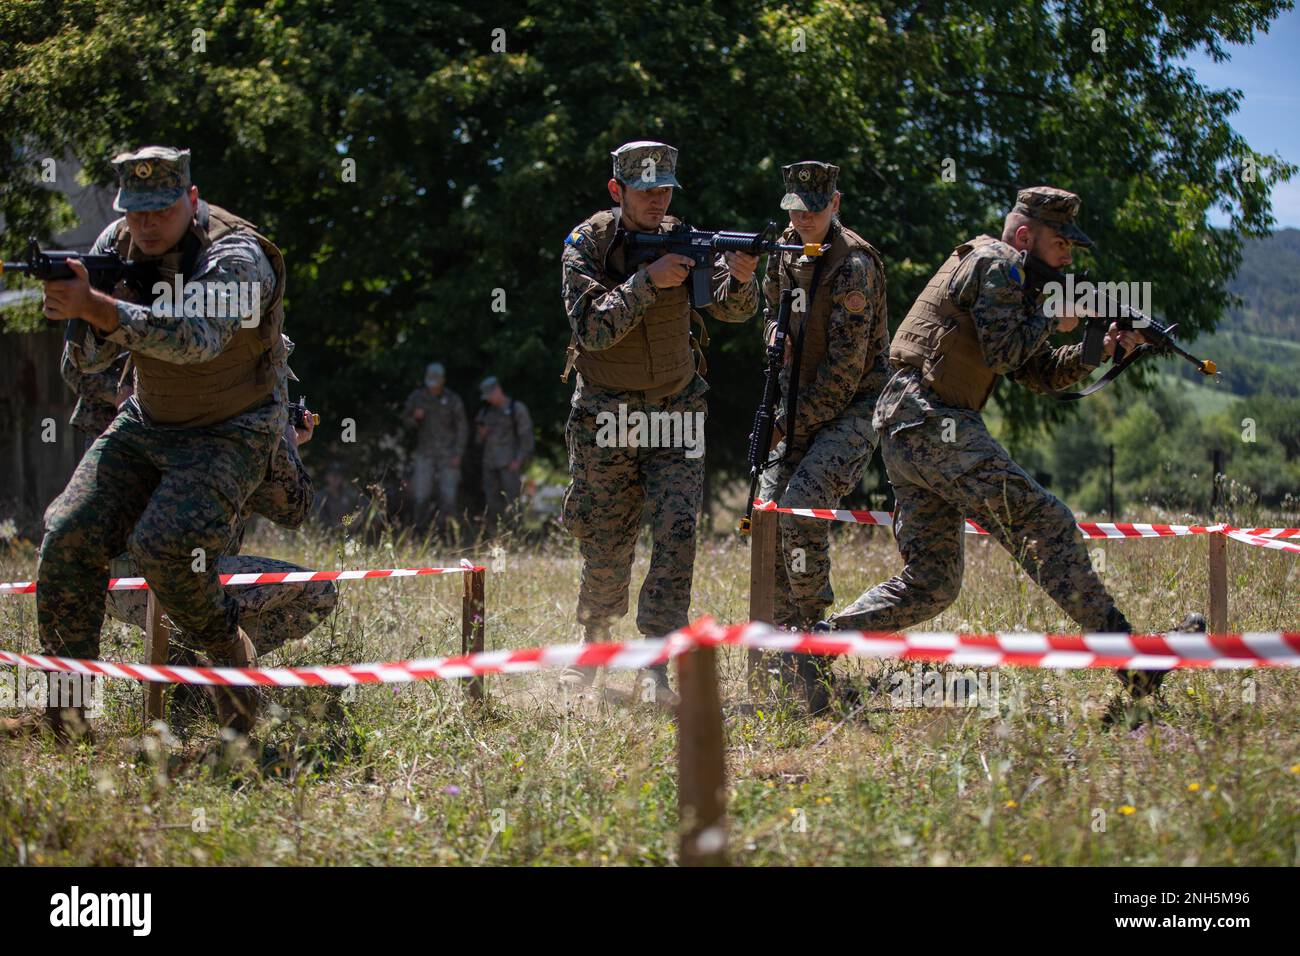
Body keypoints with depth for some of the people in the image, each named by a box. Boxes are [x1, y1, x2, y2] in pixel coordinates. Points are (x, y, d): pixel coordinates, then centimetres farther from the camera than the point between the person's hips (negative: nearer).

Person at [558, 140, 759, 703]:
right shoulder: (586, 245, -10)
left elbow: (732, 310, -10)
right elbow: (593, 329, -22)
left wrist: (740, 277, -32)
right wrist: (649, 281, -30)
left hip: (675, 411, 2)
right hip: (606, 417, -2)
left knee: (677, 531, -15)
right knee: (607, 549, 6)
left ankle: (657, 666, -14)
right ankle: (593, 646, 32)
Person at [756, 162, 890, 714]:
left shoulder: (853, 265, -18)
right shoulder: (785, 254, 7)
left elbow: (846, 367, -20)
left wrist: (794, 425, -16)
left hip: (853, 409, -8)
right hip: (801, 411, 8)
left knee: (804, 503, -25)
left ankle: (813, 640, -18)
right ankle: (785, 651, 9)